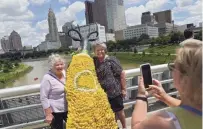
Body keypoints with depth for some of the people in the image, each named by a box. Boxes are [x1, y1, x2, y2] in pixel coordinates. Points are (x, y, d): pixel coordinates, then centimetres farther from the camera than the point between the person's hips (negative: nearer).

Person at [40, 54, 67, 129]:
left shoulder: (65, 73, 0)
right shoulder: (47, 78, -18)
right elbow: (43, 98, -17)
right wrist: (48, 114, -18)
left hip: (68, 109, 6)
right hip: (55, 111, -6)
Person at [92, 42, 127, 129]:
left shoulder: (111, 60, -14)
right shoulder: (94, 61, 1)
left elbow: (122, 74, -12)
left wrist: (124, 89, -11)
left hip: (114, 91, -4)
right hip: (102, 93, 5)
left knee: (119, 111, 12)